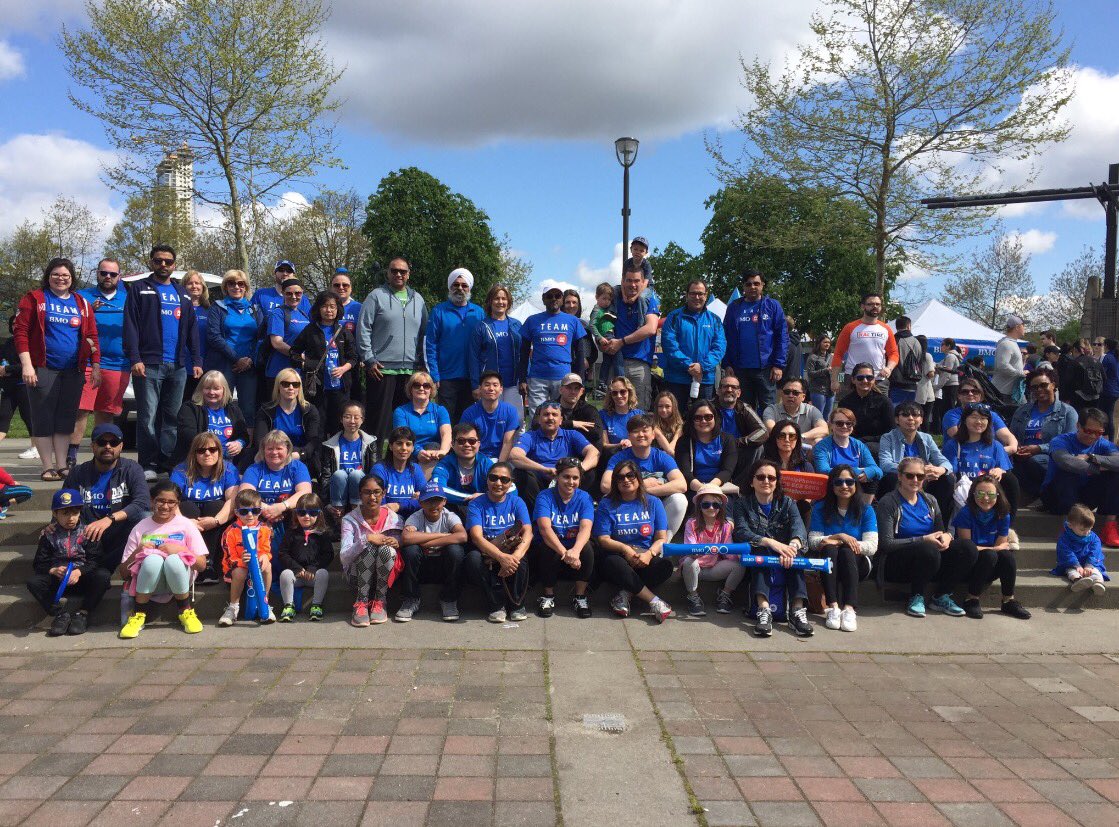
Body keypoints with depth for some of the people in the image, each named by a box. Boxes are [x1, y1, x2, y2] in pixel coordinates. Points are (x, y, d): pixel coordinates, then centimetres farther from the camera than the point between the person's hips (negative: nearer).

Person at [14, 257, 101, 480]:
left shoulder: (82, 303, 12)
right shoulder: (34, 299, 2)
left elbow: (92, 336, 11)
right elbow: (20, 331, -4)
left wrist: (95, 366, 4)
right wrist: (26, 364, -12)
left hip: (73, 371, 3)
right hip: (43, 370, -3)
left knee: (66, 419, 7)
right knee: (43, 419, 0)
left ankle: (62, 465, 15)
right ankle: (48, 467, 6)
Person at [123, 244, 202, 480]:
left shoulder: (182, 295, 20)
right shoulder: (139, 289, 7)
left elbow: (192, 330, 17)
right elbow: (131, 326, -2)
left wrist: (196, 361, 7)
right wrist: (134, 358, -13)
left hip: (178, 366, 4)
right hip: (149, 364, -4)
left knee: (173, 418, 6)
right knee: (148, 417, -6)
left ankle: (168, 462, 12)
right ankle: (148, 466, -3)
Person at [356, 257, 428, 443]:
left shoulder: (417, 299, 14)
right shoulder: (377, 296, 1)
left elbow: (424, 333, 18)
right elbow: (363, 329, -3)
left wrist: (423, 361, 10)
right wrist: (369, 359, -9)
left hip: (410, 370, 4)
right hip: (381, 368, -4)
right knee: (380, 416, -2)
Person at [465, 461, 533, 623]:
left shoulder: (516, 502, 5)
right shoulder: (476, 504, -1)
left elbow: (528, 533, -9)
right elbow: (477, 537, -17)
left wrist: (515, 557, -31)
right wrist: (501, 557, -34)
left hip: (511, 551, 1)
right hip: (486, 553, -1)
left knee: (521, 560, -32)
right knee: (473, 558, -34)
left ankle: (517, 605, -9)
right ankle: (496, 605, -17)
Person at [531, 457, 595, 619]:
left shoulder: (584, 498, -5)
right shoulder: (545, 496, -11)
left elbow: (585, 528, -22)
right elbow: (545, 528, -27)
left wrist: (575, 550, -44)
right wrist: (564, 552, -44)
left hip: (575, 549, 1)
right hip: (550, 549, -1)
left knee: (587, 548, -29)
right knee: (548, 550, -33)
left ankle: (580, 597, -10)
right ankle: (548, 596, -8)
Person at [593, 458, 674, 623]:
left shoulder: (653, 503, 10)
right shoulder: (606, 504, 5)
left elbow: (661, 538, 3)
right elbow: (603, 539, -2)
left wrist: (649, 554, -18)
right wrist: (625, 549, -20)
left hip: (645, 559, 1)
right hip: (617, 555, -1)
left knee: (666, 565, -30)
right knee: (613, 563, -37)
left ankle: (625, 593, -19)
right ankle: (654, 601, -28)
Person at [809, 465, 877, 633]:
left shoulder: (866, 510, 1)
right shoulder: (820, 509, 2)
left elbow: (872, 546, -13)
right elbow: (813, 542, -7)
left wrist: (835, 541, -20)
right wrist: (840, 536, -19)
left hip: (856, 564, 0)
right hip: (828, 563, 0)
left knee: (846, 552, -33)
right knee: (829, 550, -32)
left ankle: (850, 609, -47)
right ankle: (832, 607, -45)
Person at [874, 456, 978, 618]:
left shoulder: (929, 500, 12)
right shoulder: (888, 503, -8)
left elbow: (942, 530, 14)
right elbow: (886, 543, -16)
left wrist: (946, 536, -13)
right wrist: (924, 540, -22)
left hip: (931, 562, 6)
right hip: (897, 565, -6)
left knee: (967, 547, -15)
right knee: (928, 549, -36)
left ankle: (941, 597, -3)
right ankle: (916, 598, -12)